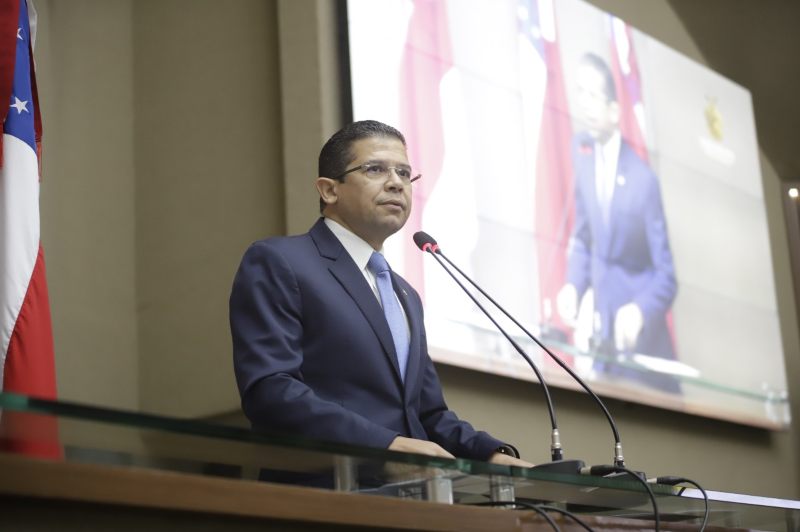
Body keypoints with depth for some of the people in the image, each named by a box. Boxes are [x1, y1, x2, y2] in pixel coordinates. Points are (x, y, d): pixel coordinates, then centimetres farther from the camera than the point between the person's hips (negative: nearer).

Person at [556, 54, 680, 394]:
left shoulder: (642, 180, -20)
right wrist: (574, 286, -7)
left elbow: (666, 277, -15)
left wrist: (640, 311, -33)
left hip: (642, 333, -5)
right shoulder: (582, 151, -3)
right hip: (603, 326, 5)